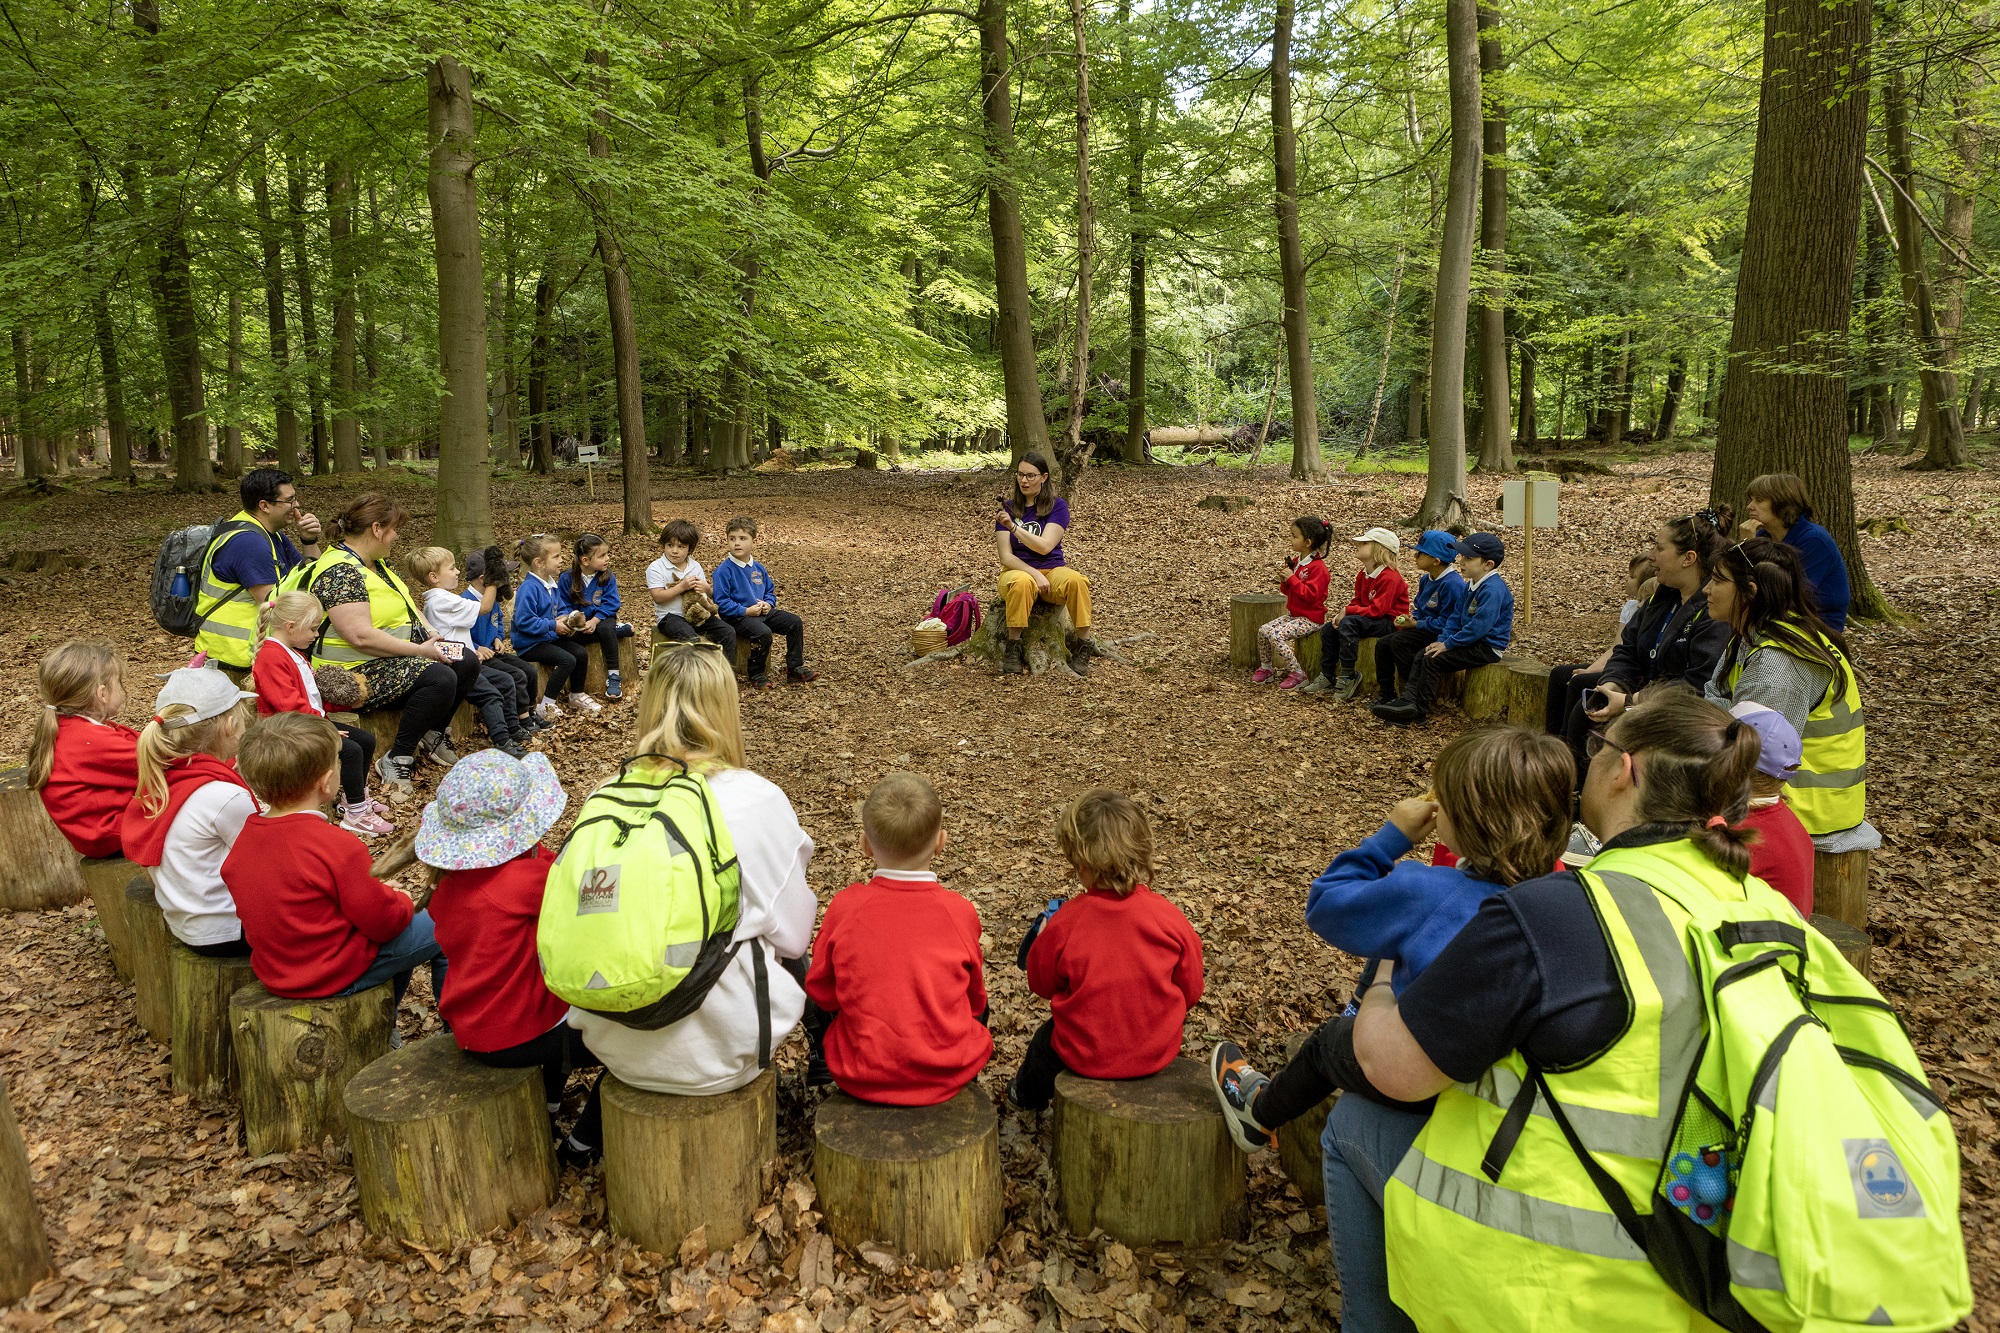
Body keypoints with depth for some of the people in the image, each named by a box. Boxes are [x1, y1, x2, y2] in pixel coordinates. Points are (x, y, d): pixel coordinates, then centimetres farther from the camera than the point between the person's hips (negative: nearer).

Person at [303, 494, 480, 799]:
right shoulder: (340, 572, -22)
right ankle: (397, 760, -16)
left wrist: (433, 638, 1)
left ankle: (434, 736, 19)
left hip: (401, 657, 10)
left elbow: (405, 606, 19)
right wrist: (420, 650, -23)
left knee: (467, 665, 3)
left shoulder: (376, 562, 10)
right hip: (361, 671, -10)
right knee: (441, 679, -28)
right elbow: (361, 636, -29)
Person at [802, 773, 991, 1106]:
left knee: (812, 1003, 25)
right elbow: (974, 999, 2)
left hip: (860, 1078, 0)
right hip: (948, 1077, 1)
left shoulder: (845, 907, -14)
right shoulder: (961, 912, -12)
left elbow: (821, 992, 0)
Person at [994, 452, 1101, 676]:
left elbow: (1044, 546, -15)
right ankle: (1013, 650, -27)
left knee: (1077, 581, -33)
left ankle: (1083, 647, -21)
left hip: (1052, 570, 0)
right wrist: (1035, 574, -21)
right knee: (1022, 583, -38)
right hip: (1019, 571, 0)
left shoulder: (1057, 506, -1)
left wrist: (1013, 526, -27)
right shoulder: (1008, 508, 2)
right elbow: (1006, 556, -5)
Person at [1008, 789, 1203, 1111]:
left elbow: (1042, 984, -3)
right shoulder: (1171, 918, -18)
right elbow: (1191, 991, -3)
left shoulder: (1063, 924, -21)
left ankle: (1029, 1093, 58)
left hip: (1085, 1055, -2)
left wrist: (1042, 937, 14)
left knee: (1044, 1040, 30)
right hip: (1158, 1053, 2)